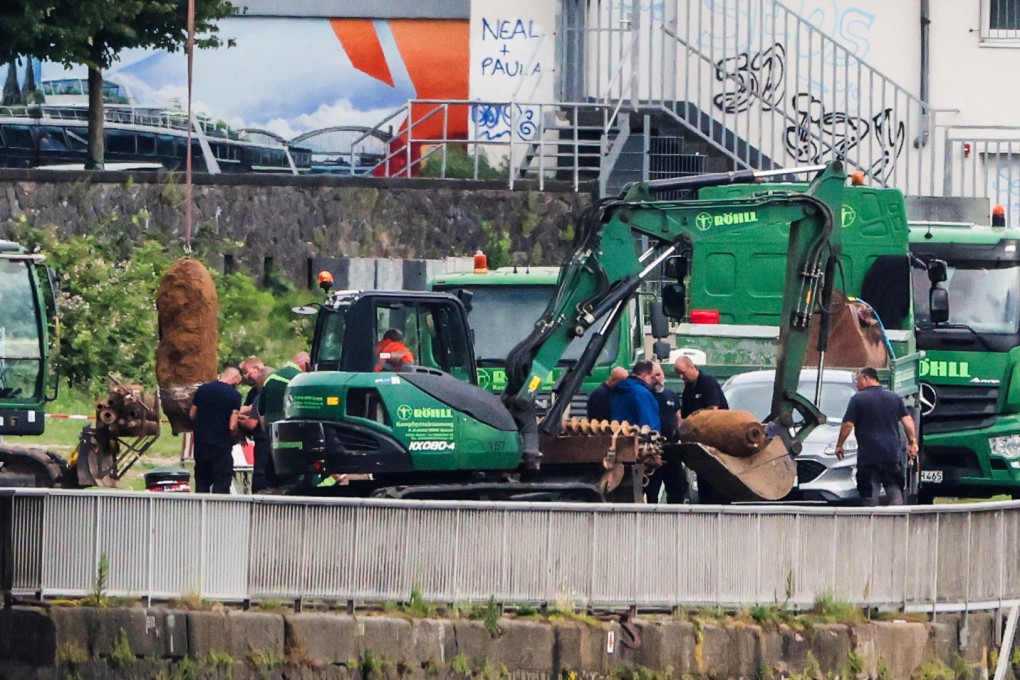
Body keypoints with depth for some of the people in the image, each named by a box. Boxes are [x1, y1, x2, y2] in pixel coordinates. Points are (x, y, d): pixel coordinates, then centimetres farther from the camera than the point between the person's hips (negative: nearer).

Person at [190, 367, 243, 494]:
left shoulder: (202, 389, 4)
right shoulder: (234, 395, -10)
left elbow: (192, 415, 11)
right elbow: (233, 426, -14)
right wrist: (236, 438, 6)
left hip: (200, 441, 5)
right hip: (221, 444, -5)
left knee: (202, 481, 13)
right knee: (221, 483, 0)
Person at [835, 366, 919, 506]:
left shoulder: (858, 399, -3)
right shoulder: (894, 398, 11)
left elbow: (847, 425, -6)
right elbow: (907, 420, 7)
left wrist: (839, 445, 4)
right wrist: (912, 442, 10)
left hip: (868, 456, -4)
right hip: (892, 455, 4)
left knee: (869, 494, 1)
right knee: (894, 489, 7)